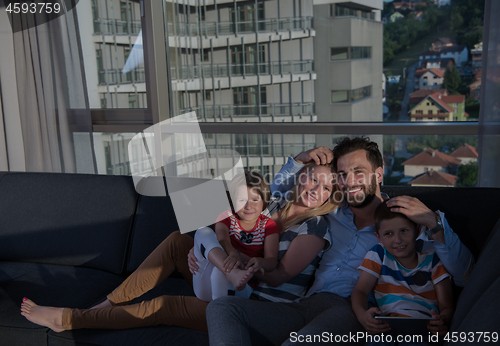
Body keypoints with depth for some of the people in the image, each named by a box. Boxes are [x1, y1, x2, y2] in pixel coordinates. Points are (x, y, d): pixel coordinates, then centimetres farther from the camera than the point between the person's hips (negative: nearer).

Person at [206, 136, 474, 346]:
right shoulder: (334, 214, 27)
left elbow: (464, 276, 2)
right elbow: (278, 191, 39)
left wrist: (433, 222, -9)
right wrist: (301, 160, 22)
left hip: (354, 314, -5)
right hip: (308, 305, 6)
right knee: (223, 307, -19)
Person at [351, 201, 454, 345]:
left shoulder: (433, 259, 12)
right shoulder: (379, 254, 14)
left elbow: (447, 306, 7)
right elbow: (360, 291, 4)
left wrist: (443, 320, -21)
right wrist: (362, 315, -22)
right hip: (386, 327, 1)